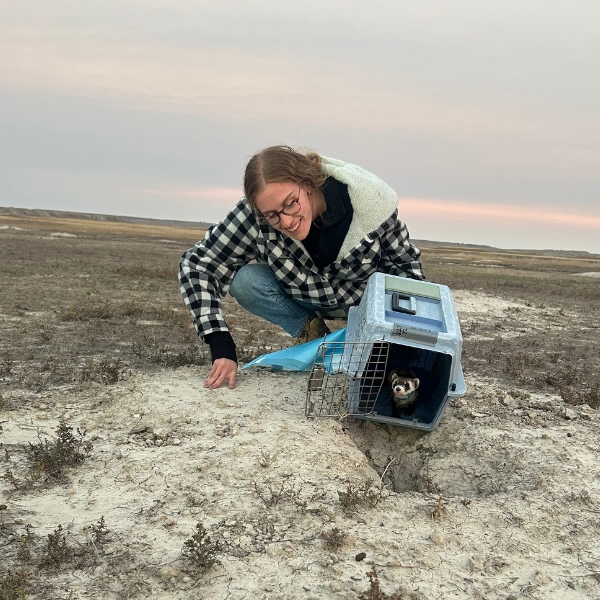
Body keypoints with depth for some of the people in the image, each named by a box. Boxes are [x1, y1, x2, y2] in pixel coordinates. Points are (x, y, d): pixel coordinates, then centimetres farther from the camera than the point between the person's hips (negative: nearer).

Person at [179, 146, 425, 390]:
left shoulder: (368, 200, -32)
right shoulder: (255, 215, -31)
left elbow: (406, 265, -16)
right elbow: (197, 265, -25)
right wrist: (222, 349, -34)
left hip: (368, 296, -1)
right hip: (304, 294, 2)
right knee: (244, 282, -26)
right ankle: (311, 331, 0)